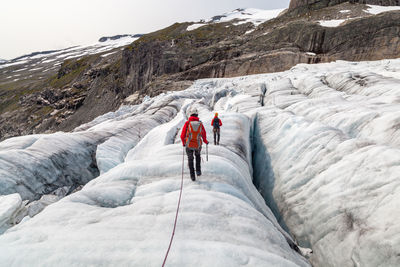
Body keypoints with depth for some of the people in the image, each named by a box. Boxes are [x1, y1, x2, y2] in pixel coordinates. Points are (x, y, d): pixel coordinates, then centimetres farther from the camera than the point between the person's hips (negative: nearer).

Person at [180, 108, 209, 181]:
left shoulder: (187, 123, -7)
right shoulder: (200, 124, -2)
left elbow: (182, 135, -6)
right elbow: (204, 135, 6)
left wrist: (184, 143, 14)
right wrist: (206, 141, 27)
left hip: (189, 145, -1)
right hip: (198, 146, 2)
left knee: (190, 160, 18)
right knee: (198, 156, 32)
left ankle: (192, 176, 17)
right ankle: (198, 170, 22)